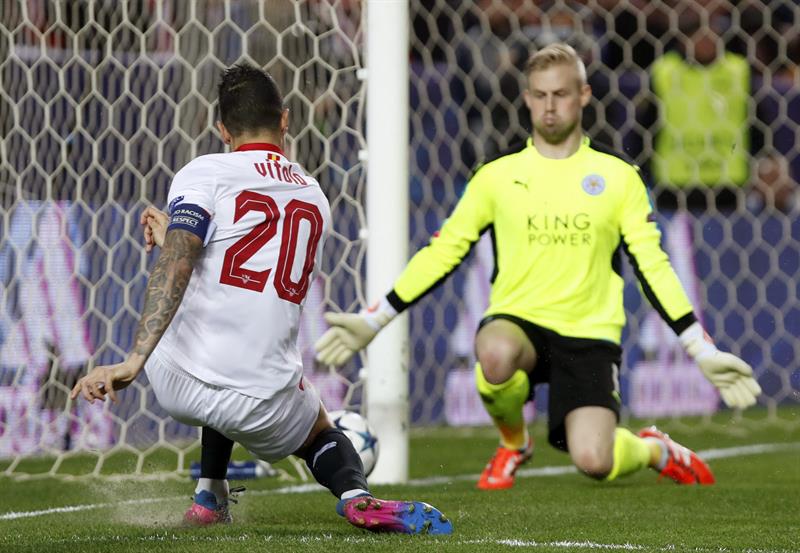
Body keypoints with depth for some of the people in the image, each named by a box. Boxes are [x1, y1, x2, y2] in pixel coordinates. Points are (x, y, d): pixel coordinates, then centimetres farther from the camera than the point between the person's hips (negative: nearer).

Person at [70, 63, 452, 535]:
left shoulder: (205, 173, 0)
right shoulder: (315, 197, 16)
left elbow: (175, 268, -16)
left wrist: (134, 361, -24)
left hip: (177, 384, -1)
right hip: (262, 407, 1)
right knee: (320, 430, 30)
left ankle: (211, 497, 37)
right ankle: (356, 495, -2)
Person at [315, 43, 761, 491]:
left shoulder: (617, 176, 6)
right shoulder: (498, 175, 7)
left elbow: (653, 267, 7)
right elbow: (442, 253, 10)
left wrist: (703, 352, 2)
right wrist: (372, 321, 4)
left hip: (590, 335, -1)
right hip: (516, 319, 1)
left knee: (593, 461, -22)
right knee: (496, 353, -38)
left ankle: (656, 450, 18)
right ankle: (513, 442, -2)